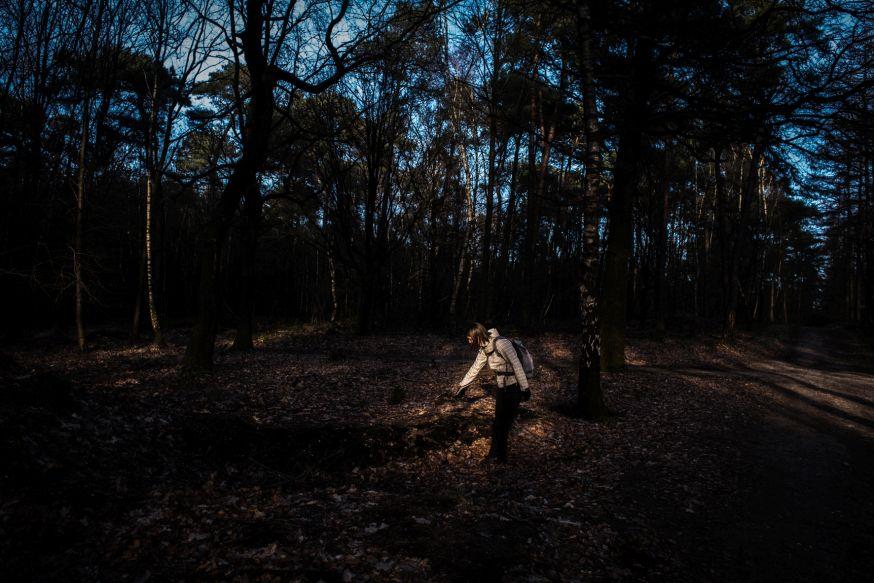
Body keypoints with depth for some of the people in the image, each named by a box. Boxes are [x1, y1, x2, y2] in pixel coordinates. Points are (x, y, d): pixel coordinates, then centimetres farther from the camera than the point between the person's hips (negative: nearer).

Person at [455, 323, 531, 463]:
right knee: (499, 421, 10)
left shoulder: (501, 343, -23)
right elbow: (475, 368, 14)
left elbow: (517, 365, -22)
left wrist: (524, 388, -20)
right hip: (501, 386, 7)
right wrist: (462, 386, 20)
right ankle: (496, 453, 21)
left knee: (505, 422, -1)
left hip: (513, 387, -7)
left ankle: (500, 456, 12)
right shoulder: (484, 349, 2)